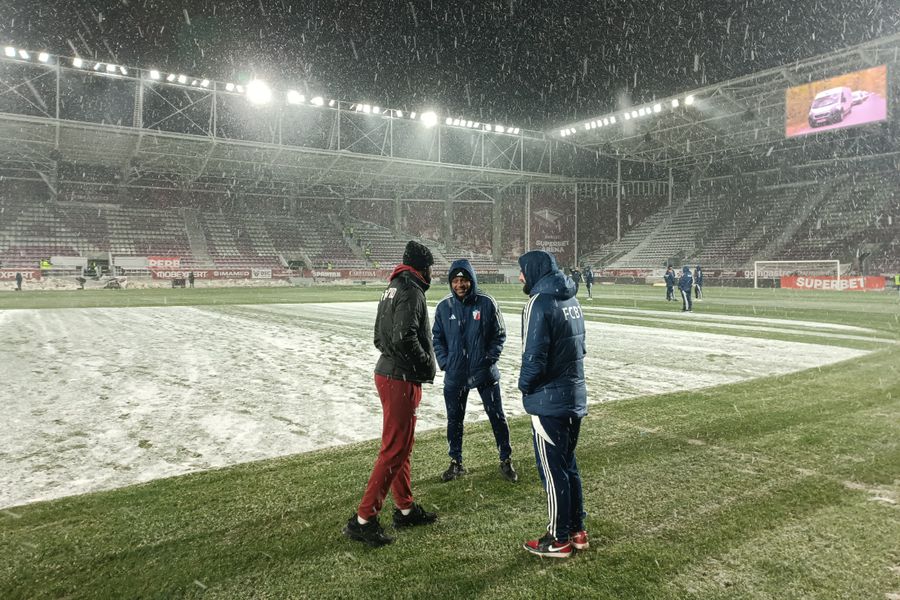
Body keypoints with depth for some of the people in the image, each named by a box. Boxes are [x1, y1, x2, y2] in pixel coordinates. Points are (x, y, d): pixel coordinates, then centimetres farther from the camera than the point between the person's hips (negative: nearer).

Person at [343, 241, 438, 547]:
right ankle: (363, 519, 0)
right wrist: (426, 365, -12)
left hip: (388, 372, 10)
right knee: (394, 450, -5)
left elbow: (380, 337, 17)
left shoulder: (392, 289, 15)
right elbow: (404, 338, -26)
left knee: (402, 446, 18)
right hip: (402, 380, -10)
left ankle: (405, 509, 29)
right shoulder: (411, 292, -15)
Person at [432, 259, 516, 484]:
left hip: (484, 373, -2)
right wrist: (444, 362, -4)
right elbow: (437, 338, 7)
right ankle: (456, 463, 28)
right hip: (454, 375, 2)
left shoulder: (486, 303, -9)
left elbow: (499, 334, -1)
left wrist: (490, 359, -10)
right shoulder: (444, 307, -3)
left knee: (497, 417, 7)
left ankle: (506, 461, 25)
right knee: (454, 420, 11)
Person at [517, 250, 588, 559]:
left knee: (553, 470, 4)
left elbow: (534, 357, -21)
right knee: (568, 464, 18)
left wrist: (525, 385, -5)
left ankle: (559, 539, 16)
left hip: (549, 400, -8)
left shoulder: (539, 303, -17)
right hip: (575, 396, 8)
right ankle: (577, 531, 28)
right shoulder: (571, 300, 9)